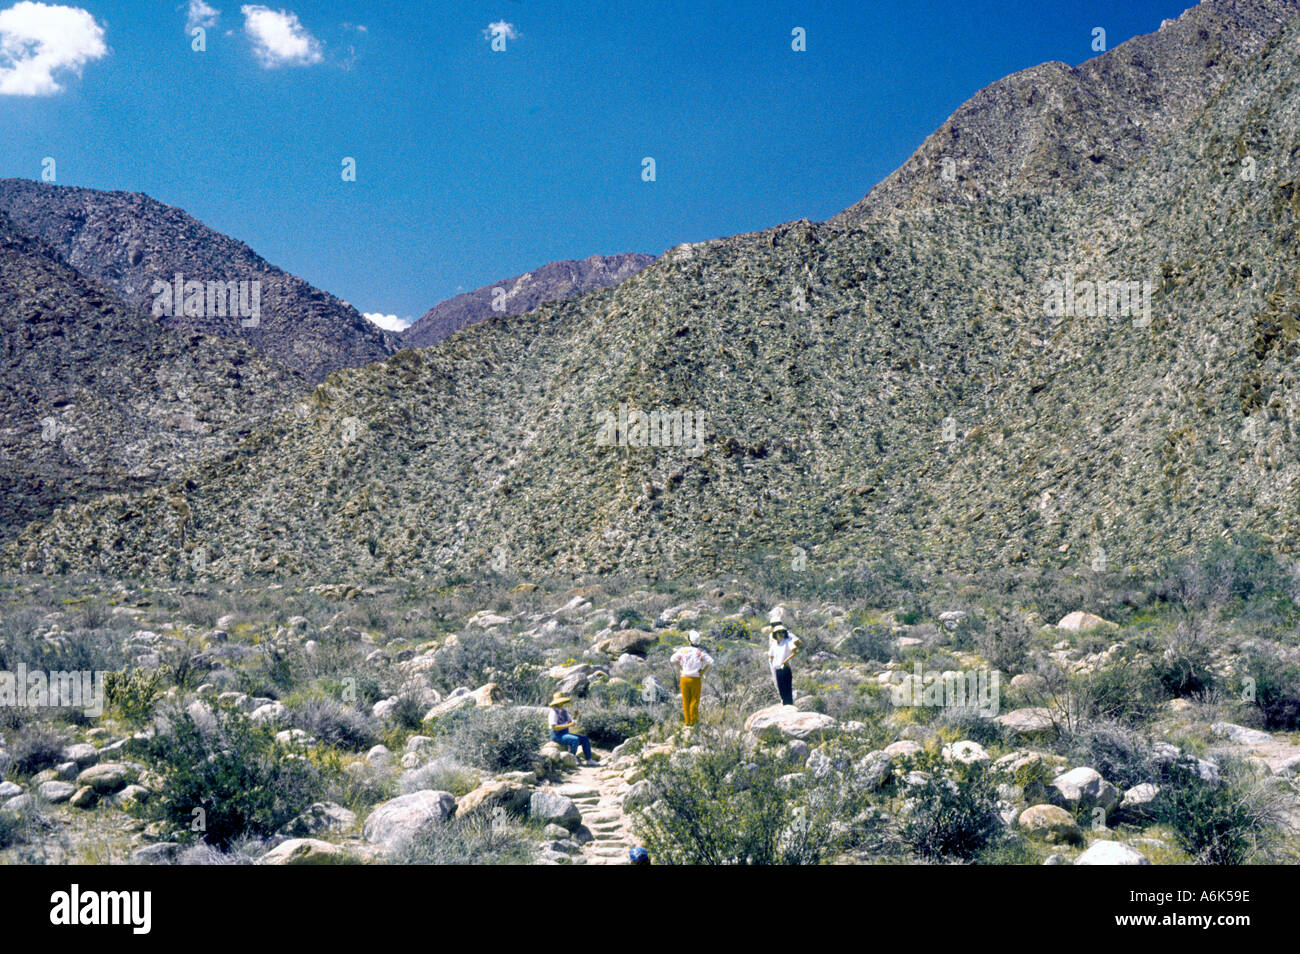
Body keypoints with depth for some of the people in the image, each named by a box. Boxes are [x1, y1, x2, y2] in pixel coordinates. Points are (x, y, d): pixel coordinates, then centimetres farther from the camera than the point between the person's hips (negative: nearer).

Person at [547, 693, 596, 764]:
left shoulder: (564, 711, 13)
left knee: (585, 739, -4)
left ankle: (589, 760, -11)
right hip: (557, 735, -9)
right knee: (575, 739, -31)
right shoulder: (553, 712, -13)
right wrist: (568, 725, -25)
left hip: (565, 734, 9)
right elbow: (554, 727, -22)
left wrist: (576, 716, -7)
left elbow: (572, 722, 13)